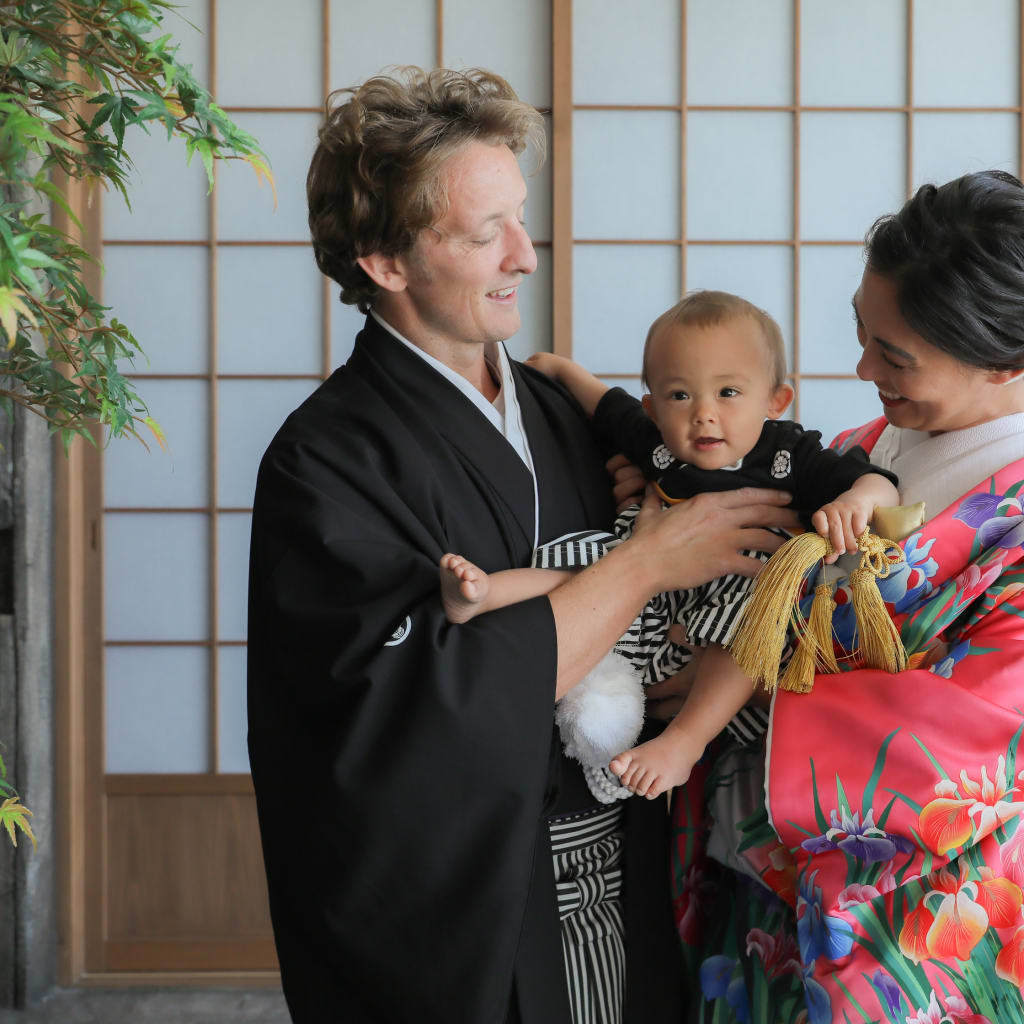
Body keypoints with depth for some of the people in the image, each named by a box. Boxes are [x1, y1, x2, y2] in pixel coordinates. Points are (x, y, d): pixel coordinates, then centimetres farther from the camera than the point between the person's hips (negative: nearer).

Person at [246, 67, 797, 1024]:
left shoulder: (560, 411, 8)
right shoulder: (327, 459, -14)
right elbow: (437, 698, -25)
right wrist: (646, 562, -17)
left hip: (622, 887, 6)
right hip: (467, 931, -6)